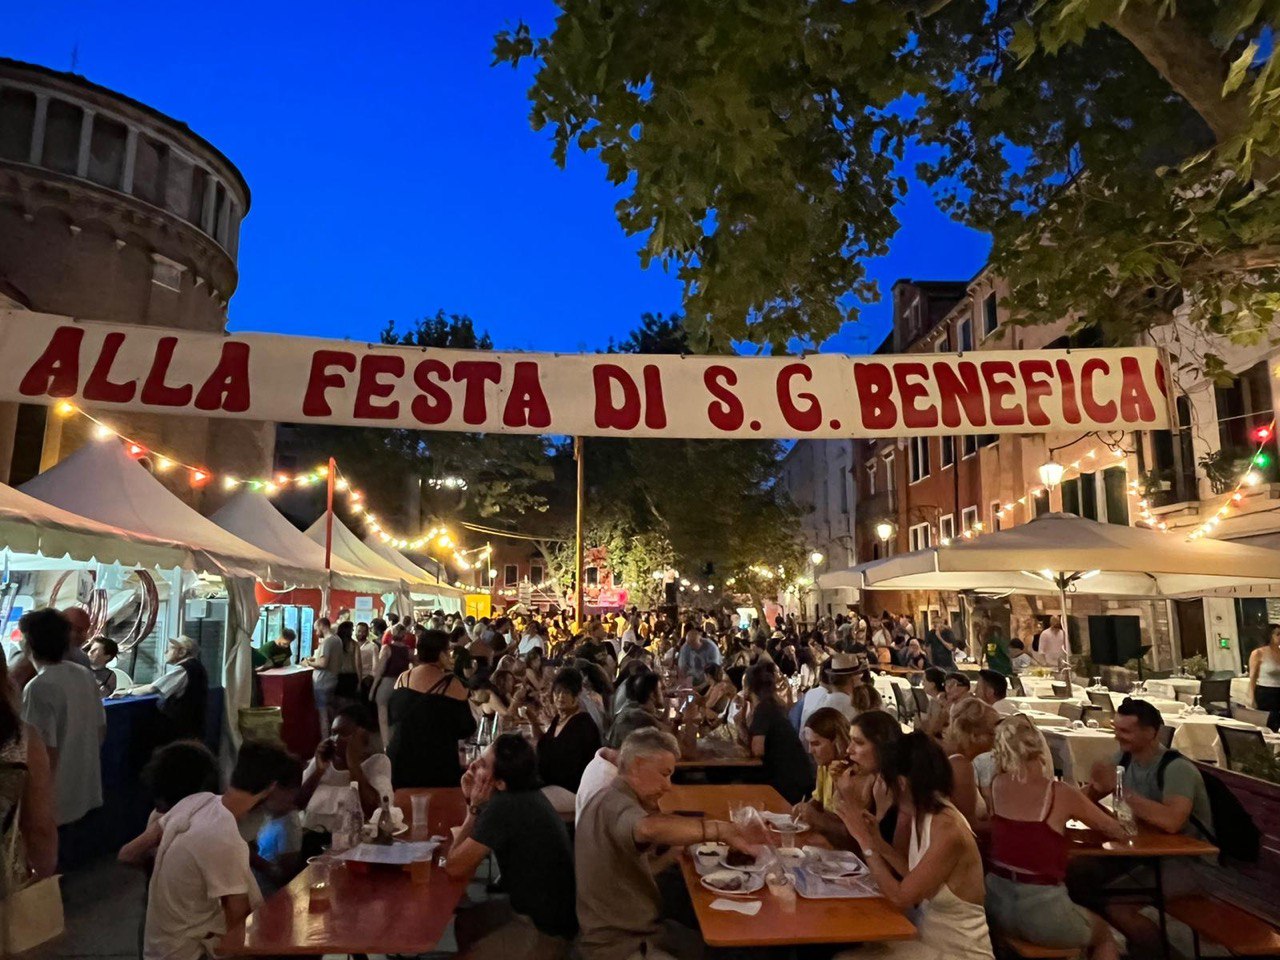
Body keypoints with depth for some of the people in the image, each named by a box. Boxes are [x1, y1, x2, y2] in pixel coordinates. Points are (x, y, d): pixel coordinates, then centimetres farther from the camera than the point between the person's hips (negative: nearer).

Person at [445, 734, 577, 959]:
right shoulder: (523, 794, 0)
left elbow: (455, 868, -19)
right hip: (549, 911, 9)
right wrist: (474, 805, -6)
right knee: (465, 921, 21)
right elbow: (473, 844, 10)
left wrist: (475, 805, -13)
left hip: (545, 932, -9)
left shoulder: (504, 806, -27)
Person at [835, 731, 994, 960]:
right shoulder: (920, 816, -2)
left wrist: (863, 839, -19)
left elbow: (900, 897, -21)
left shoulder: (948, 831, -27)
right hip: (928, 939, 7)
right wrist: (877, 840, -6)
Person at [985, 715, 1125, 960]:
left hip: (996, 900, 4)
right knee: (1103, 934, 31)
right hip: (1040, 908, -4)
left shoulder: (998, 785, 0)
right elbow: (1116, 831, 6)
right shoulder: (1061, 793, -12)